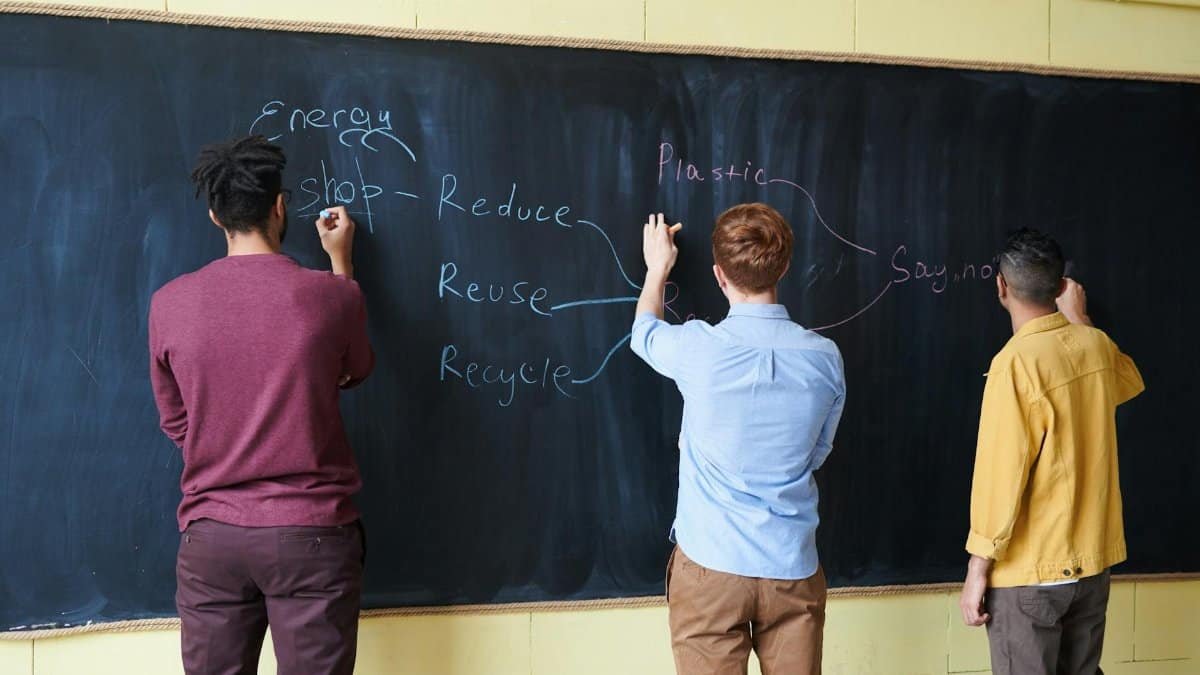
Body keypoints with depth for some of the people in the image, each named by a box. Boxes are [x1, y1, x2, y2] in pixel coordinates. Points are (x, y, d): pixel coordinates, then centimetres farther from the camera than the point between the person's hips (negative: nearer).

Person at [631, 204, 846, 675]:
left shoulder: (698, 349, -15)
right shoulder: (825, 358, -6)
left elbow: (644, 332, 11)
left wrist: (657, 269, 27)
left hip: (711, 565, -2)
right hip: (793, 568, 3)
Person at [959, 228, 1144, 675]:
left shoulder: (1016, 362, -19)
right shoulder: (1096, 345, 2)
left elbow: (1002, 476, -19)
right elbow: (1130, 382, 28)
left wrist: (978, 569, -11)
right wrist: (1079, 321, 33)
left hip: (1029, 572, -7)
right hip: (1093, 561, 7)